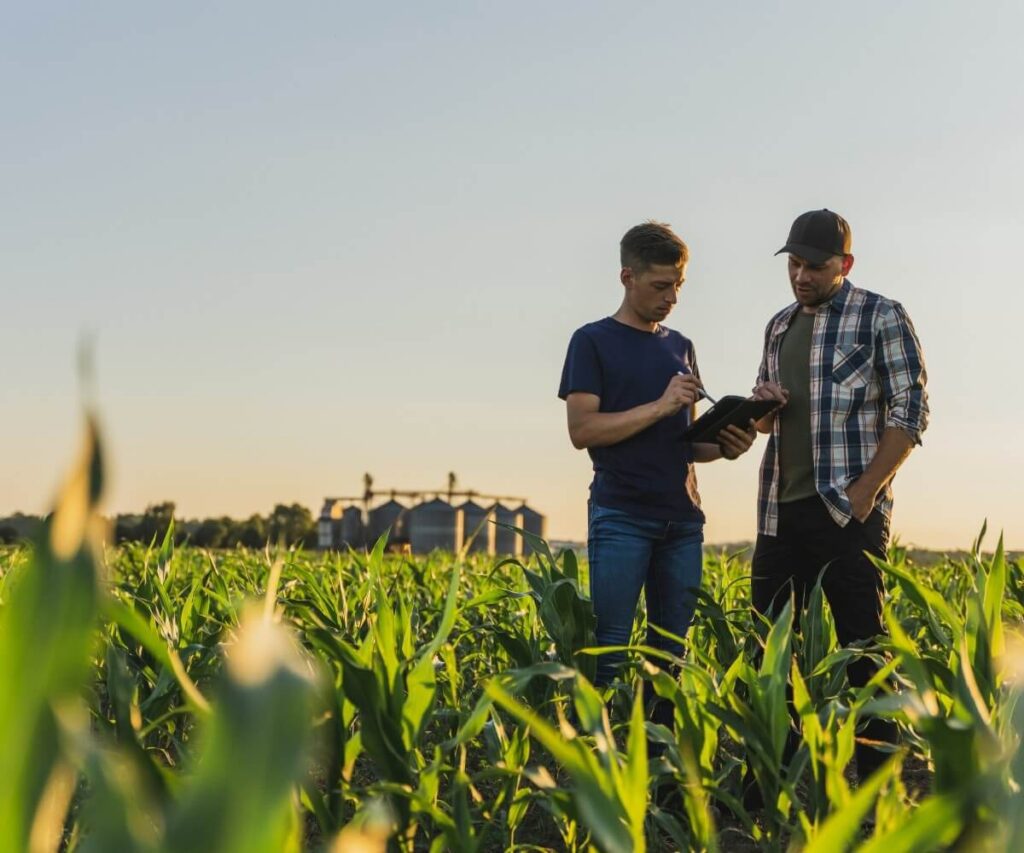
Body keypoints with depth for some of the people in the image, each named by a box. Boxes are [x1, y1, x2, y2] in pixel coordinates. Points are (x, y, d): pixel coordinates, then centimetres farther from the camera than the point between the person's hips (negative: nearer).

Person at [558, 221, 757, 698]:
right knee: (609, 646, -7)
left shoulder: (680, 347, 17)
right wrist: (661, 405, -15)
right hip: (620, 515, -5)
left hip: (682, 518, 5)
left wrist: (723, 447, -1)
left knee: (672, 647, 6)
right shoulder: (593, 341, 1)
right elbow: (581, 430, -9)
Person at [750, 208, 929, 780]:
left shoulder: (882, 317, -1)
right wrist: (764, 406, 1)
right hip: (779, 512, 6)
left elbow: (911, 413, -7)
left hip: (849, 512, -6)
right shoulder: (780, 326, 18)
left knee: (863, 646, -4)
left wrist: (865, 493, -15)